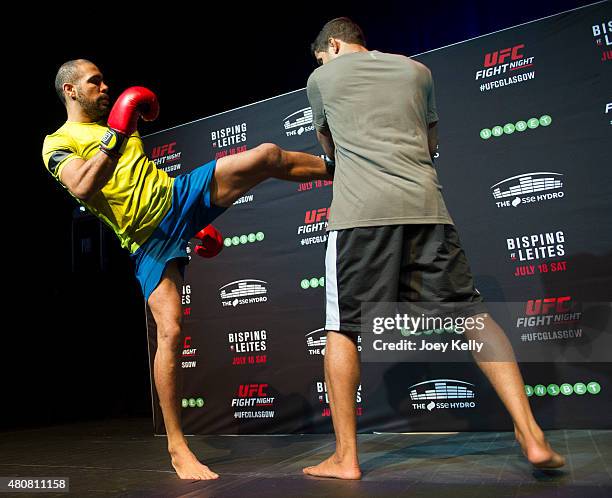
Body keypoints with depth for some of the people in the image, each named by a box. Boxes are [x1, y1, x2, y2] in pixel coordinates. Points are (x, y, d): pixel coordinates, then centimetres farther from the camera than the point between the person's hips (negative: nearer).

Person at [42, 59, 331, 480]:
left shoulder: (115, 127, 23)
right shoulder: (58, 143, 1)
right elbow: (83, 188, -20)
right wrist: (115, 138, -25)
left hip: (180, 194, 6)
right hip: (148, 237, -6)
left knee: (269, 155, -7)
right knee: (170, 330, -16)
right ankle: (178, 449, -3)